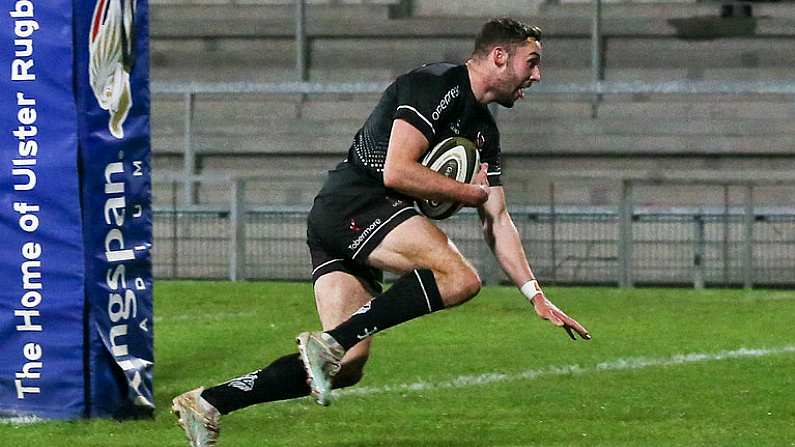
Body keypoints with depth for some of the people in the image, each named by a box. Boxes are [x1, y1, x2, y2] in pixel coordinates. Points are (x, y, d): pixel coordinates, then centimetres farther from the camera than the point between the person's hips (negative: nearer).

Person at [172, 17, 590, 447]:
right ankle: (329, 344, -26)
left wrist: (537, 297, 16)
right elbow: (397, 171, -19)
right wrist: (471, 192, -6)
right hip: (352, 204, -10)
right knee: (459, 278, -26)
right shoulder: (437, 86, -9)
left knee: (347, 367, 0)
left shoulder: (484, 131, 21)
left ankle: (206, 404, 0)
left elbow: (497, 222, 24)